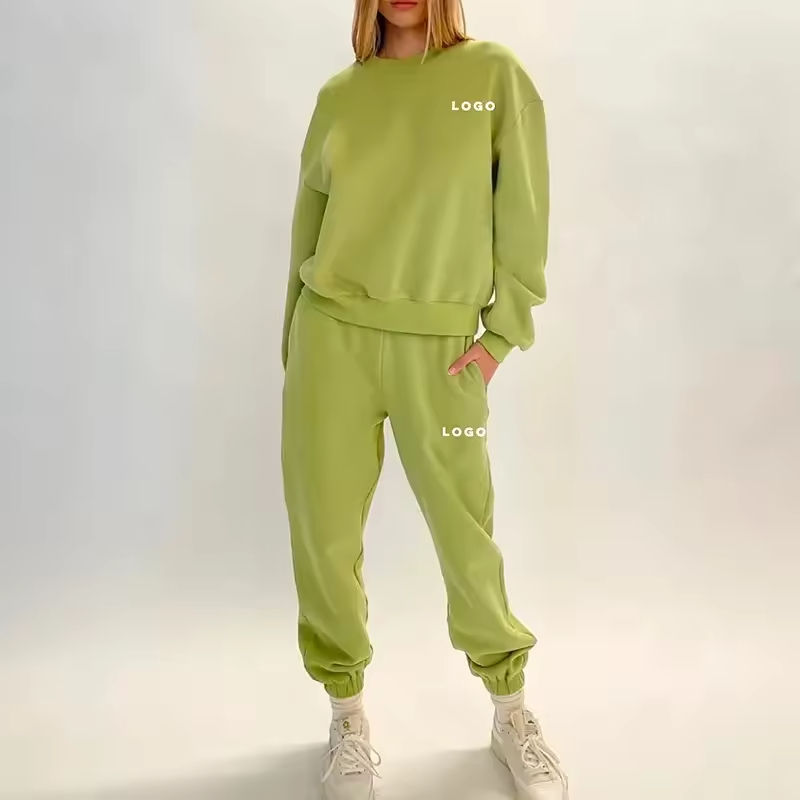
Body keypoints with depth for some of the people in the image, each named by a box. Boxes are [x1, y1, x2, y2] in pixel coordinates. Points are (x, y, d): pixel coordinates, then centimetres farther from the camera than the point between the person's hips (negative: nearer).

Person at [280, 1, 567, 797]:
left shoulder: (494, 73, 2)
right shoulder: (338, 94, 9)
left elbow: (523, 213, 0)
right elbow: (308, 224, 12)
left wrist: (504, 332, -5)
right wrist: (294, 344, 10)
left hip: (439, 345, -2)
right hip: (332, 334, 2)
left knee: (465, 533, 4)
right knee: (325, 531, 3)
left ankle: (511, 710, 25)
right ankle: (348, 712, 22)